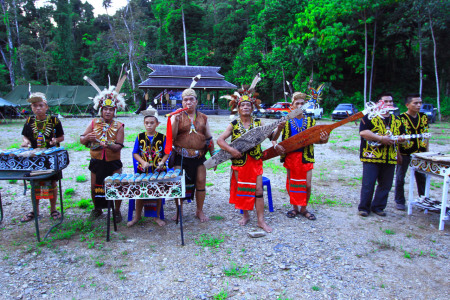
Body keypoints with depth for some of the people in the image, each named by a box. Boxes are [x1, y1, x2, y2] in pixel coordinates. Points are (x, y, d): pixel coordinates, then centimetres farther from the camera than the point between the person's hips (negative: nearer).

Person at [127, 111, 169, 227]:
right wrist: (143, 162, -12)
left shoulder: (162, 137, -2)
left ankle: (157, 217, 26)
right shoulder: (140, 137, 1)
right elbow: (135, 153, 4)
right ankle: (137, 216, 28)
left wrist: (162, 162, -16)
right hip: (142, 171, 1)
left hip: (158, 171, -1)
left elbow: (166, 153, 2)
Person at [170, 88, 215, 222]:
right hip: (181, 155, -2)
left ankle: (199, 211, 22)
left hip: (199, 156, 2)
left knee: (201, 182, 3)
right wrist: (176, 120, -18)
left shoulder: (203, 118, 11)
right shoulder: (177, 116, 4)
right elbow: (172, 136, -7)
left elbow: (209, 138, 15)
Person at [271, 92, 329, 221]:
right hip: (290, 156, -1)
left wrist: (322, 140, -13)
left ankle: (303, 208, 23)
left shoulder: (310, 121, 6)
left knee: (307, 185, 2)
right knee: (291, 184, 8)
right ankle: (295, 208, 28)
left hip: (306, 157, 1)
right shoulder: (285, 121, 1)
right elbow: (273, 139, 2)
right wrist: (276, 145, -19)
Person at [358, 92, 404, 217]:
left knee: (385, 185, 9)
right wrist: (381, 138, -18)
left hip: (390, 158, 6)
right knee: (368, 184, -3)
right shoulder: (369, 117, -1)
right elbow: (363, 132, -15)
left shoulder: (396, 120, 18)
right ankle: (363, 207, 9)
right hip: (371, 156, -6)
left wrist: (401, 139, 3)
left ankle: (378, 207, 22)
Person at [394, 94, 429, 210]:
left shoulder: (424, 117, 6)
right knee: (400, 178, 5)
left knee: (422, 178, 12)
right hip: (404, 154, -4)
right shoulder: (400, 119, -10)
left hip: (420, 154, 5)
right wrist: (398, 155, -12)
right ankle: (399, 202, 19)